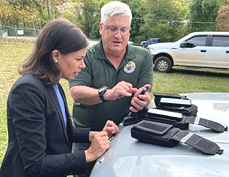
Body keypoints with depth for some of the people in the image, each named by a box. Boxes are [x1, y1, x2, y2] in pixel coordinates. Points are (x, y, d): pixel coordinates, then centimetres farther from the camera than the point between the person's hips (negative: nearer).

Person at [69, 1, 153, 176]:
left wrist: (142, 100, -35)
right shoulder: (86, 56, -10)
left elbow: (145, 93, -10)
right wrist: (107, 94, -41)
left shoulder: (143, 57, -3)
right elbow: (76, 93, -23)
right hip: (86, 135, -1)